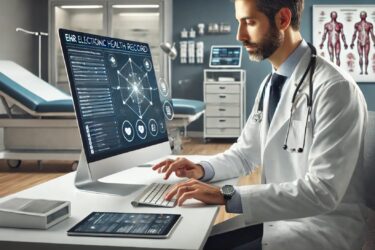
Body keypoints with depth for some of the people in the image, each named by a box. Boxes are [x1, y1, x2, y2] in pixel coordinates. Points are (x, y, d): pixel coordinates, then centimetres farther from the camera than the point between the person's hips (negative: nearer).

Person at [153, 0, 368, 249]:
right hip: (278, 217, 7)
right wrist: (202, 169, -4)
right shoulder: (270, 84, 7)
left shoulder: (335, 88, -20)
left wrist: (227, 196, -30)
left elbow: (322, 191, -27)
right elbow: (245, 153, 16)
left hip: (323, 226, -7)